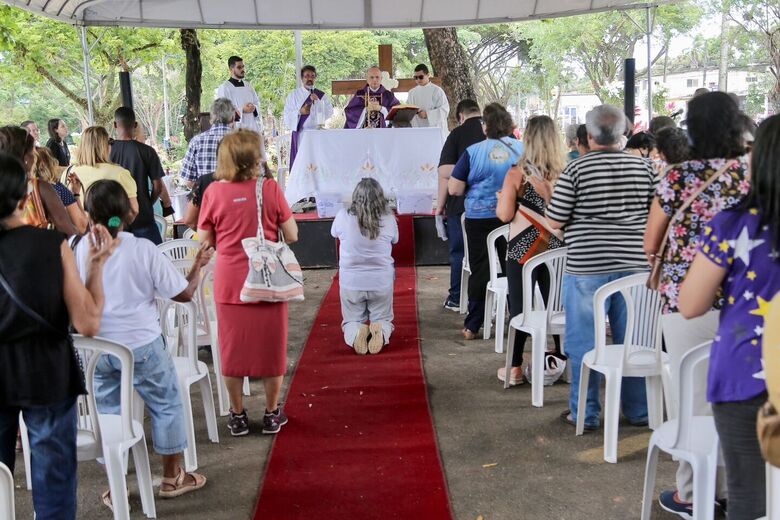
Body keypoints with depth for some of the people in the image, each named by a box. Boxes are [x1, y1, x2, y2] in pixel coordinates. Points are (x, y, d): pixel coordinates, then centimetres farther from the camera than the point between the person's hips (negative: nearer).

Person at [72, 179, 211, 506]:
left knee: (108, 412, 17)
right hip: (141, 345, -2)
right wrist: (199, 264, 7)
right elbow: (184, 294, -10)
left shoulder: (74, 248, -9)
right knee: (166, 405, 17)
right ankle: (172, 477, 29)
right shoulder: (143, 250, -15)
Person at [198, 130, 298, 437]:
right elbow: (292, 236, -6)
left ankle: (238, 416, 22)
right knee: (271, 346, 13)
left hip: (230, 282, 1)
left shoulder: (214, 192, -7)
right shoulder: (270, 188, -10)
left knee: (233, 348, 13)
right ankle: (272, 414, 23)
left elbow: (205, 241, 0)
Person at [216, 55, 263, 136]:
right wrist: (242, 110, -19)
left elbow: (257, 103, 19)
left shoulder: (248, 86, 16)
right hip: (236, 130, -6)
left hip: (253, 129, 6)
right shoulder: (224, 88, -3)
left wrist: (254, 108, -6)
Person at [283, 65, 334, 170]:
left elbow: (329, 113, 0)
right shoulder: (293, 95, 9)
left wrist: (317, 101, -13)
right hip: (300, 135, -1)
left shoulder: (322, 95, 12)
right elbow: (287, 116, 3)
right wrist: (300, 112, -15)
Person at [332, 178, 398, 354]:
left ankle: (356, 333, -15)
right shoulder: (389, 219, -11)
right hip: (382, 282, 0)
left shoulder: (343, 216, -13)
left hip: (351, 282, 0)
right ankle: (381, 331, -15)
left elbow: (334, 233, 9)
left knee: (351, 321, 21)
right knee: (384, 320, 21)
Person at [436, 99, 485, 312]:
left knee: (459, 252, 7)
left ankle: (456, 298, 14)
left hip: (461, 205, -4)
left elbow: (445, 173, -13)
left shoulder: (457, 134, -7)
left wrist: (440, 205, -5)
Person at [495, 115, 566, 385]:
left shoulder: (516, 174, -9)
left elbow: (505, 214, -10)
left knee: (520, 307, 5)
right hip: (557, 249, 3)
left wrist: (501, 198, 10)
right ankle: (563, 360, 21)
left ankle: (515, 368, 9)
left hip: (523, 249, -2)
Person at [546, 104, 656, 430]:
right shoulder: (643, 167, 2)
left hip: (586, 266, -4)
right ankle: (638, 410, 22)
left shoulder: (575, 170, -8)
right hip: (634, 263, 4)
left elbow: (554, 221, -7)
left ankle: (585, 413, 12)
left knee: (583, 341, 6)